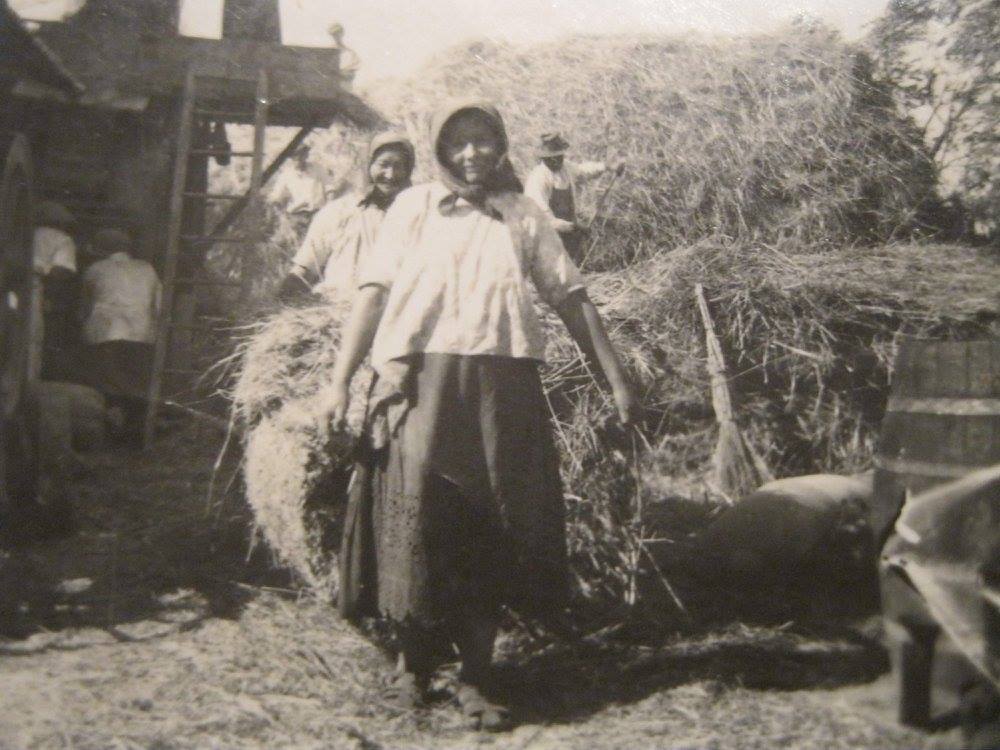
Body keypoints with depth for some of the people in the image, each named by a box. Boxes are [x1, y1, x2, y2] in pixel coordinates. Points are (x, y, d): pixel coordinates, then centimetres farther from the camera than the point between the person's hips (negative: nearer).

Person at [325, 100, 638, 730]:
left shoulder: (525, 217, 14)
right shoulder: (415, 206, 10)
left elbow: (572, 300, 12)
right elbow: (374, 293, 4)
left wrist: (617, 381, 8)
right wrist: (341, 380, -5)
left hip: (502, 385, 1)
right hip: (420, 380, -1)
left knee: (491, 525, 1)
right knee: (416, 513, -3)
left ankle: (477, 678, 11)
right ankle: (414, 662, 14)